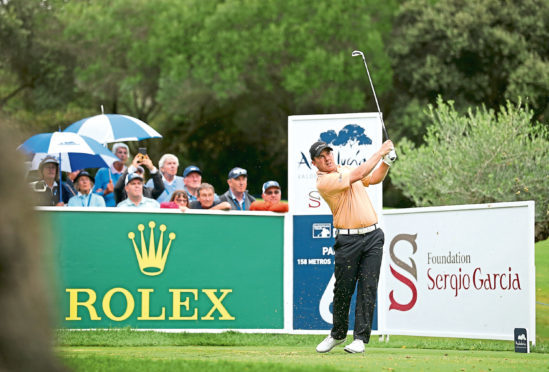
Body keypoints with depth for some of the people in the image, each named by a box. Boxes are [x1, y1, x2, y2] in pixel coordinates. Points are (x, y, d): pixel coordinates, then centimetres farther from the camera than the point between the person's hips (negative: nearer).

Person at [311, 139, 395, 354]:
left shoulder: (345, 169, 16)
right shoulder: (323, 181, -8)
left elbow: (374, 179, 28)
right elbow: (357, 176, -16)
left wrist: (387, 161, 10)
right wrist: (380, 153, -8)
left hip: (372, 237, 5)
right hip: (348, 240, -5)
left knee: (368, 288, -4)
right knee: (343, 289, 1)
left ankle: (360, 338, -3)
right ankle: (338, 334, 21)